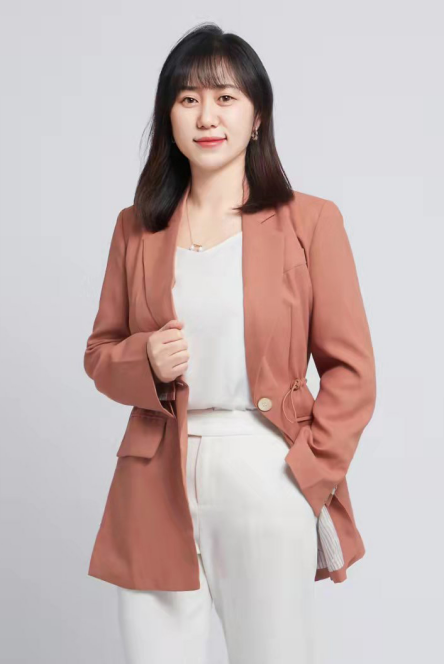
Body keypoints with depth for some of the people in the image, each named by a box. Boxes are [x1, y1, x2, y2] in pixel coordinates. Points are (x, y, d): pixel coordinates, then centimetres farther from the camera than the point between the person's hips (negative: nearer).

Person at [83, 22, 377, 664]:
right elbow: (100, 352, 15)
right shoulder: (136, 227, 9)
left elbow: (350, 371, -1)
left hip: (268, 481, -2)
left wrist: (308, 475, -10)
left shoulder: (309, 221, -1)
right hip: (157, 488, 3)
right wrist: (145, 361, -7)